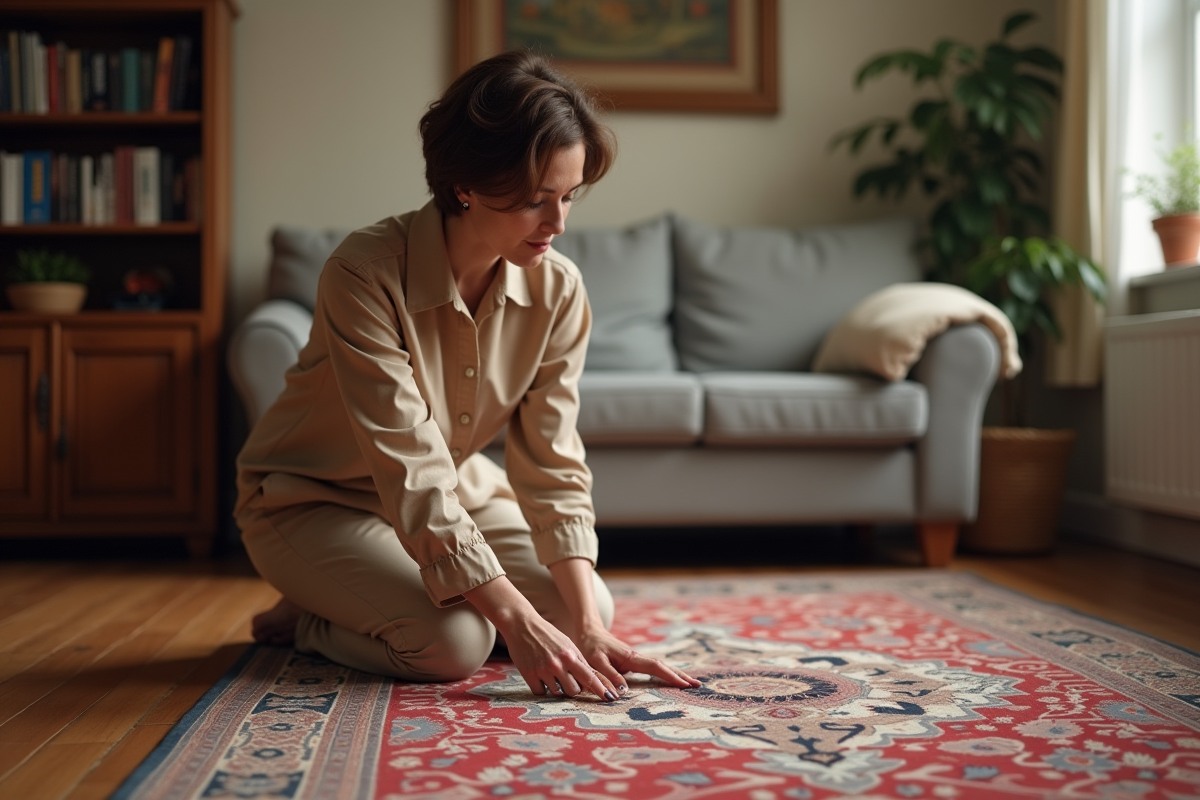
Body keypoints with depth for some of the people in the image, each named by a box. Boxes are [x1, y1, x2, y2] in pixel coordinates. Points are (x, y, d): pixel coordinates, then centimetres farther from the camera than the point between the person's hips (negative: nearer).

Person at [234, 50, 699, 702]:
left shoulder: (558, 291, -15)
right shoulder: (365, 274, -32)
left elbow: (552, 467, -15)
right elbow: (412, 476, -34)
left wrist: (587, 625, -26)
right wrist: (519, 623, -37)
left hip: (455, 486, 6)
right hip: (312, 499, -6)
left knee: (589, 606, -6)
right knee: (451, 642, -28)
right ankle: (307, 621, 3)